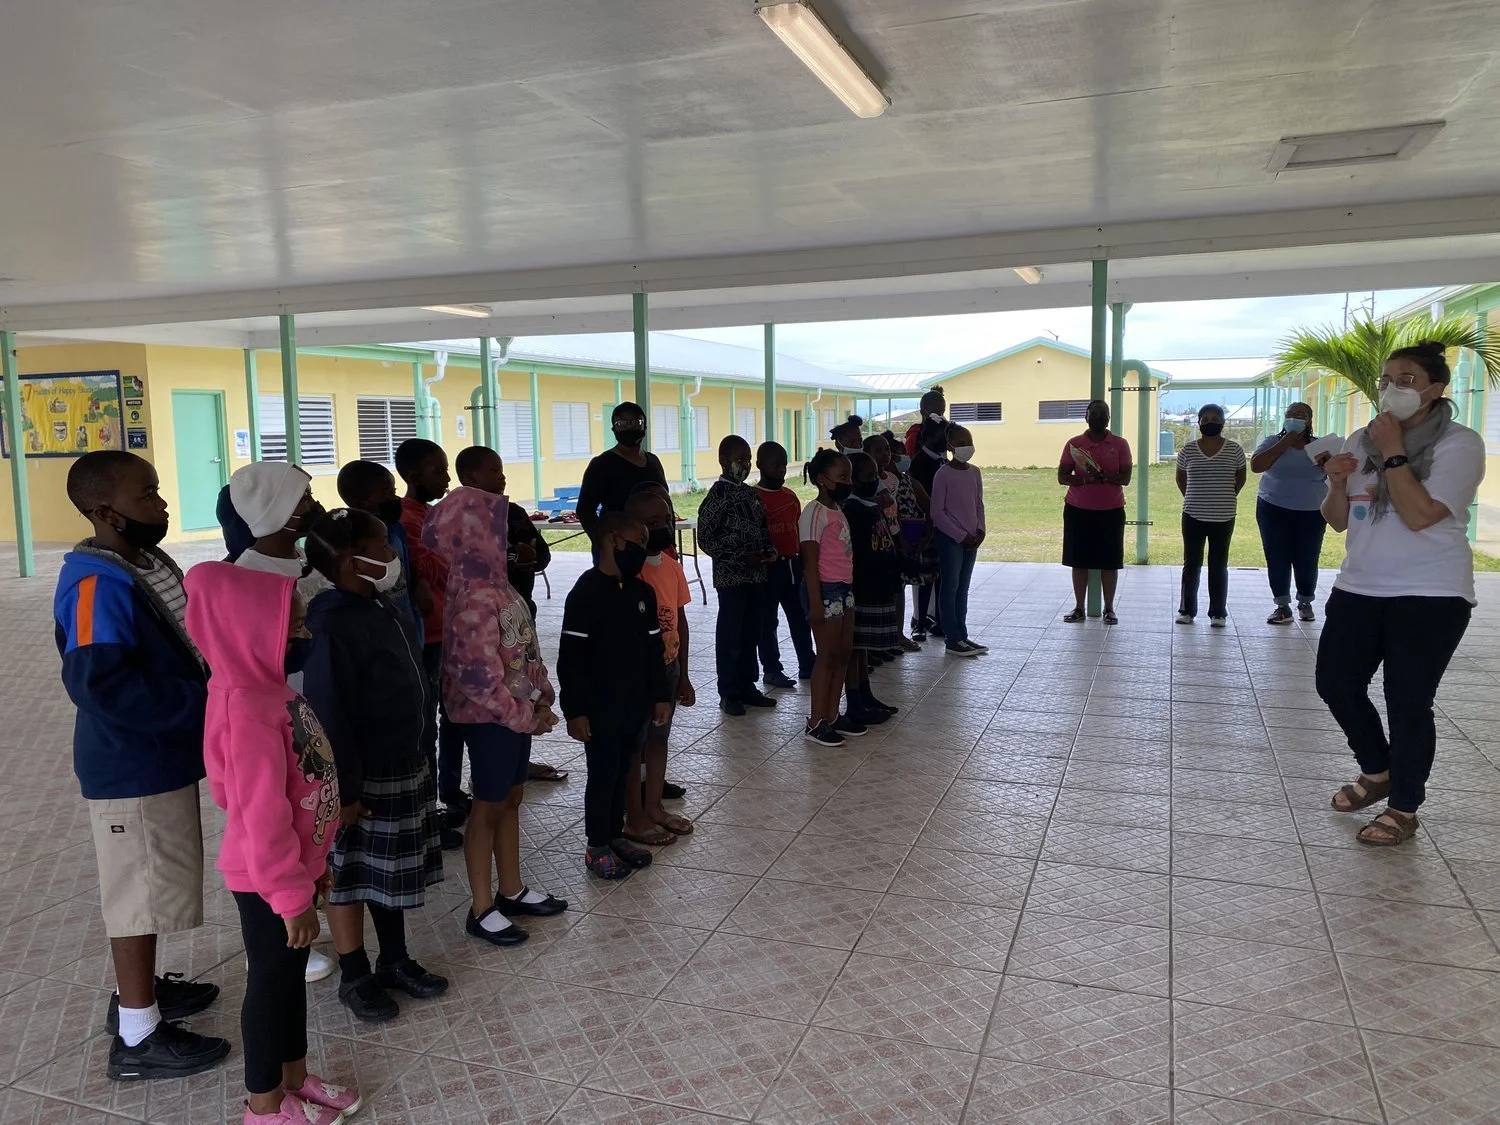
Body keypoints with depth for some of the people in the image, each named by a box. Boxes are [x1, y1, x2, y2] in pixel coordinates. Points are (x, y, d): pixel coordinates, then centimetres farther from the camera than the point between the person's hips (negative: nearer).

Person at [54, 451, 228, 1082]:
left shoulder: (150, 565, 7)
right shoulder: (97, 583, -23)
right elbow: (98, 682, -31)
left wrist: (211, 690, 3)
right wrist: (198, 702, -25)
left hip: (164, 757, 9)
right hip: (134, 768, -9)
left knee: (149, 887, 22)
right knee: (141, 894, 3)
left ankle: (138, 990, 40)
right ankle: (139, 1036, 17)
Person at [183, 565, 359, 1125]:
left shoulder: (267, 689, 2)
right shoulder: (248, 711, -29)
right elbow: (261, 818, -27)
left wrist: (312, 863, 18)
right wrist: (292, 895, -19)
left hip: (290, 866, 9)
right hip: (267, 880, -9)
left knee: (291, 974, 22)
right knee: (271, 980, 9)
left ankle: (295, 1077, 40)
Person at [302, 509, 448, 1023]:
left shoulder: (384, 607, 4)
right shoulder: (334, 625, -23)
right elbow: (329, 715, -23)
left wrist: (420, 753, 19)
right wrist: (344, 791, -21)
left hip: (406, 767, 9)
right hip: (366, 778, -8)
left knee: (393, 874, 20)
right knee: (351, 878, 10)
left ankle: (395, 961, 35)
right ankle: (354, 977, 25)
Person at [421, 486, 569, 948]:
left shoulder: (493, 581, 5)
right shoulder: (476, 598, -24)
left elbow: (525, 648, 10)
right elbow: (480, 677, -26)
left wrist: (542, 699, 4)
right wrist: (524, 716, -16)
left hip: (518, 711, 9)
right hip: (491, 718, -9)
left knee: (511, 800, 19)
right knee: (488, 807, 5)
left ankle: (512, 892, 34)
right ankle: (481, 910, 20)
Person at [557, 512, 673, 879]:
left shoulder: (641, 592, 5)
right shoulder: (586, 593, -16)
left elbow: (654, 648, 12)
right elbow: (570, 657, -16)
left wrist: (659, 695, 11)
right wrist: (574, 710, -17)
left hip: (635, 704, 6)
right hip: (600, 707, -6)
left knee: (622, 773, 16)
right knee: (602, 775, 4)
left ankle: (616, 835, 31)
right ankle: (597, 847, 18)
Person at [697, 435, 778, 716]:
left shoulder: (750, 493, 12)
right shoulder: (718, 495, -10)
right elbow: (705, 538, -13)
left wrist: (769, 551, 1)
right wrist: (741, 558, -18)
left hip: (757, 575, 7)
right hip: (731, 577, -7)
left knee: (752, 633, 12)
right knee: (730, 635, 1)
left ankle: (747, 686, 24)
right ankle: (728, 693, 10)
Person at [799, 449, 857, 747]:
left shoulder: (838, 509, 14)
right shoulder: (814, 513, -14)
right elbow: (810, 561, -17)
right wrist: (815, 603, -20)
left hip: (845, 588, 9)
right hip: (826, 589, -9)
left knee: (844, 652, 13)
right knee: (827, 655, -2)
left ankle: (832, 715, 23)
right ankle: (815, 723, 7)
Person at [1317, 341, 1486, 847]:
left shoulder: (1459, 443, -10)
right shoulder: (1361, 441, 7)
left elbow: (1419, 515, -22)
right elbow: (1338, 521, 11)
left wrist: (1393, 452, -18)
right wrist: (1337, 482, -9)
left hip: (1429, 595, -6)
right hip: (1359, 589, 6)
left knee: (1407, 703, -1)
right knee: (1336, 684, 9)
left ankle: (1403, 809, 17)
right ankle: (1378, 772, 33)